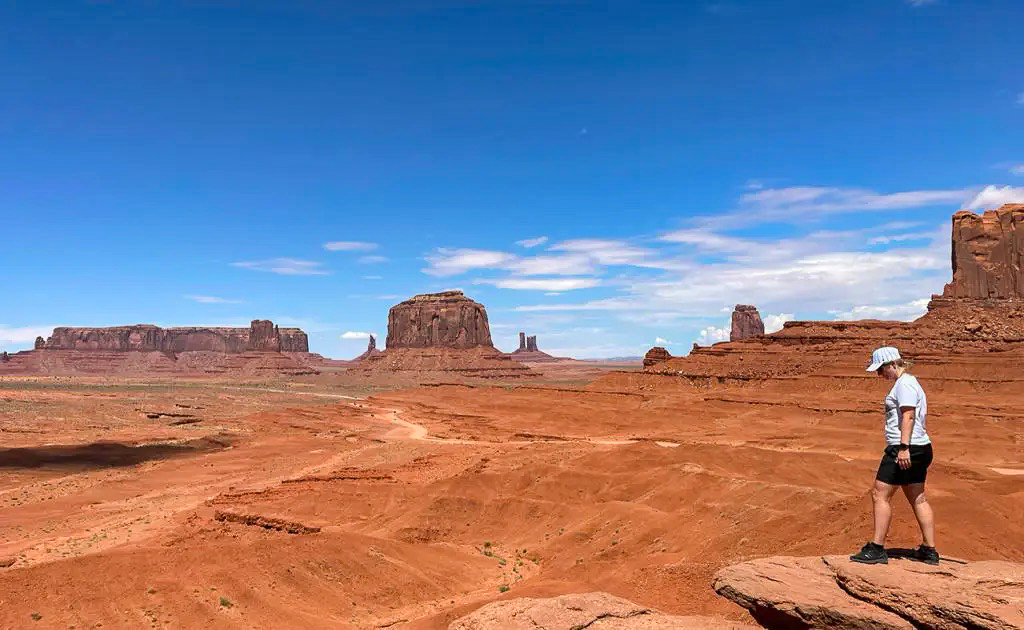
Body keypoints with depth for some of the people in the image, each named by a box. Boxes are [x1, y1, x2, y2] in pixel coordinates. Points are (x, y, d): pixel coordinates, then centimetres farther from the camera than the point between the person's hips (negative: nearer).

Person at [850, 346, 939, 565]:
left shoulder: (904, 383, -12)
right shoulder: (910, 383, 19)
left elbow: (908, 416, -23)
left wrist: (904, 447, -28)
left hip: (906, 450, -11)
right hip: (920, 448, 11)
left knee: (879, 495, -7)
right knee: (918, 499, 14)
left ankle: (877, 549, -4)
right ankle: (929, 550, 19)